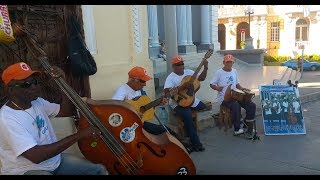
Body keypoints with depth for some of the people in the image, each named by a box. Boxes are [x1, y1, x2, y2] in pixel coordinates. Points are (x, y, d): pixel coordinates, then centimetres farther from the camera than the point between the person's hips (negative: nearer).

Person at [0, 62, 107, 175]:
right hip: (26, 171, -7)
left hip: (54, 160, 7)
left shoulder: (37, 102, 0)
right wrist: (79, 135, -32)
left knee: (99, 170, 0)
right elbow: (36, 156, -32)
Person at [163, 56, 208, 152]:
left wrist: (205, 68, -9)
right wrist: (182, 87, -30)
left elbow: (201, 78, 8)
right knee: (187, 115, -32)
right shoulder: (171, 77, -11)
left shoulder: (188, 72, 7)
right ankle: (196, 143, -21)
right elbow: (166, 91, -26)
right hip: (178, 103, -7)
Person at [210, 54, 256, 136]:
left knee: (252, 105, -7)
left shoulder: (234, 71, 12)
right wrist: (217, 88, -26)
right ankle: (237, 129, -20)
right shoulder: (219, 72, -7)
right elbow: (211, 84, -6)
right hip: (224, 98, -6)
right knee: (235, 105, -36)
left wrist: (242, 88, 1)